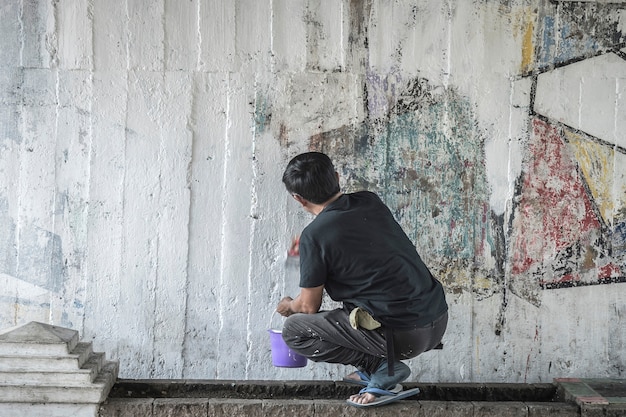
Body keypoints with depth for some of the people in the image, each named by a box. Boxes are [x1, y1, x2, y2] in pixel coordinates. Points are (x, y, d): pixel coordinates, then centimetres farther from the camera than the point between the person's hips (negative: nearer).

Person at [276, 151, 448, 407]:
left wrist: (289, 307, 24)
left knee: (294, 330, 3)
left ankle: (382, 368, -2)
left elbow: (309, 306, 0)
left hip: (404, 336, -7)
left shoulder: (315, 235, -11)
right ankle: (378, 367, 20)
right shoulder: (370, 202, 8)